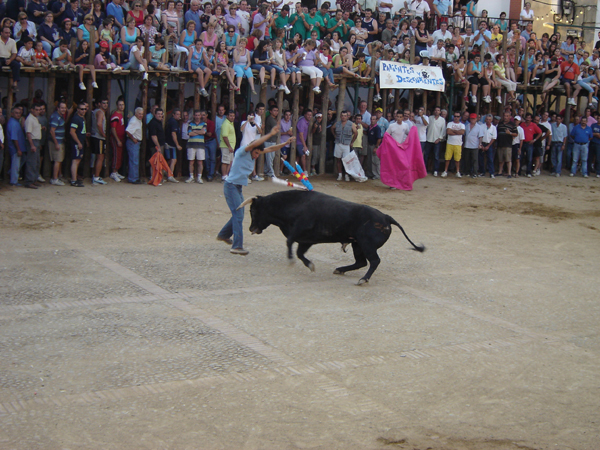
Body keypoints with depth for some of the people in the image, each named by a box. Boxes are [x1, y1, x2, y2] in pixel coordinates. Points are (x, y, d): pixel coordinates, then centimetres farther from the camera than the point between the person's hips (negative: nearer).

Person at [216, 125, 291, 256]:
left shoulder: (253, 155, 9)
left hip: (238, 188, 9)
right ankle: (237, 246, -16)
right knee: (238, 215, -15)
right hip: (231, 186, -9)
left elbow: (270, 149, 14)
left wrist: (285, 143, 6)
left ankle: (223, 235, 38)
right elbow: (254, 144, -32)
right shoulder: (242, 152, -14)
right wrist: (270, 134, -33)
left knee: (239, 215, 18)